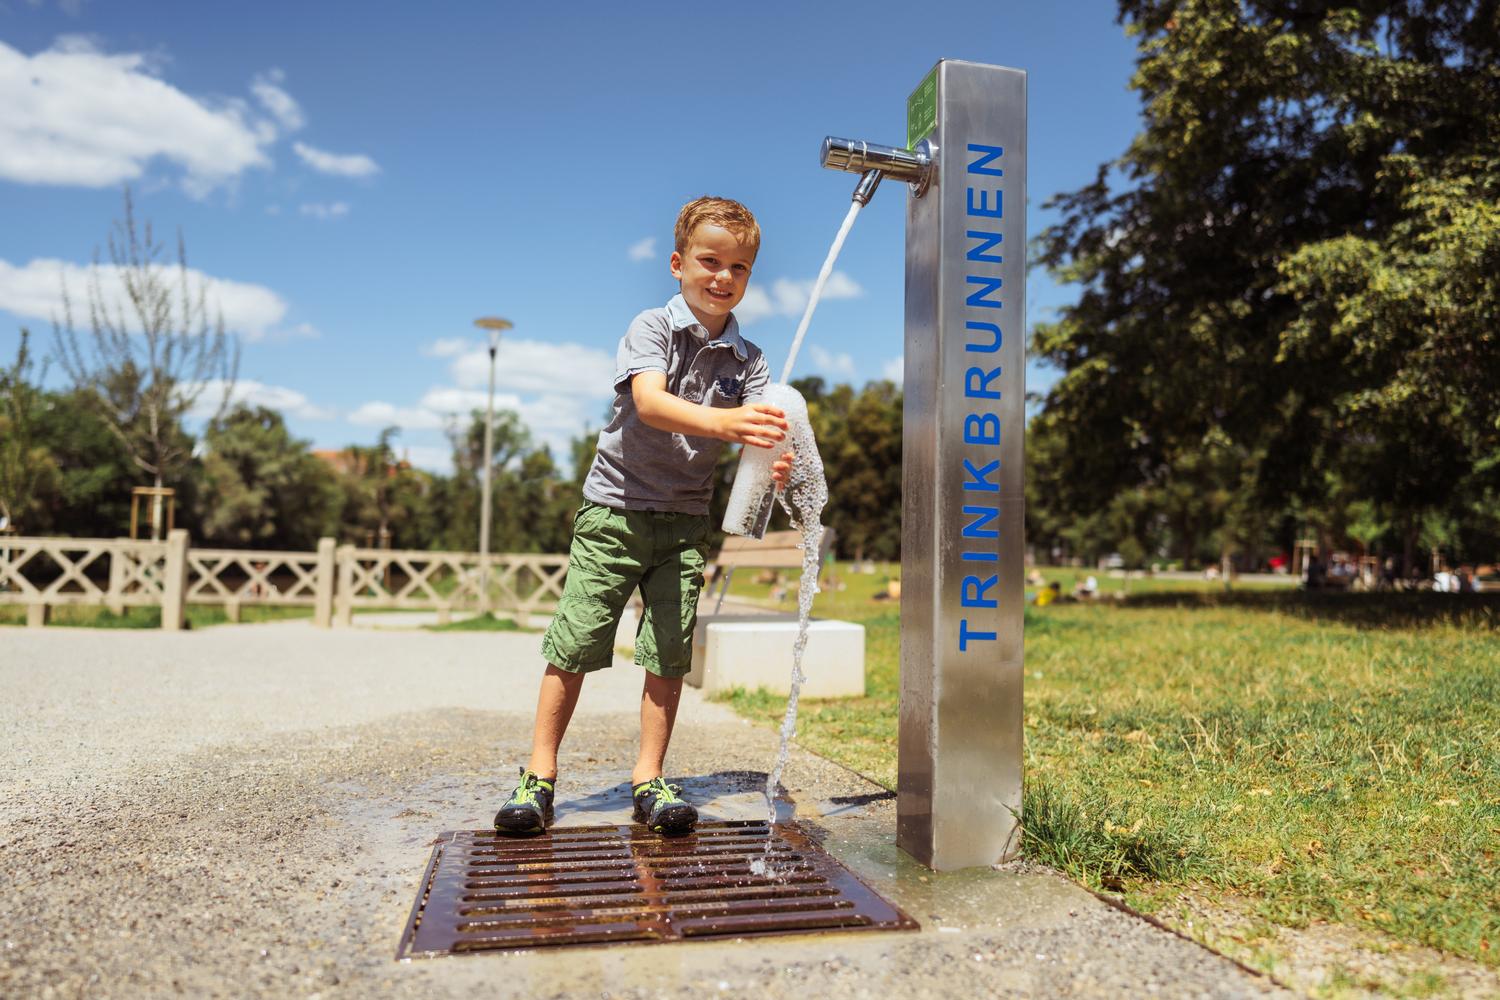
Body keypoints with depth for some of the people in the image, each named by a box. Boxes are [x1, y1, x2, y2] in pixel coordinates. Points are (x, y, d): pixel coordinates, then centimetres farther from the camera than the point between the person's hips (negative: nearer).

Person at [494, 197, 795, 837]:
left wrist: (775, 463, -33)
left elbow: (761, 431, -8)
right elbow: (650, 402, -25)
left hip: (686, 519, 3)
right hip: (617, 506, -3)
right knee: (576, 642, 1)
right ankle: (539, 774, 15)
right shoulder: (652, 328, -6)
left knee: (670, 652, 2)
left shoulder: (748, 360, 5)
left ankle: (649, 779, 15)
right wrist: (721, 422, -43)